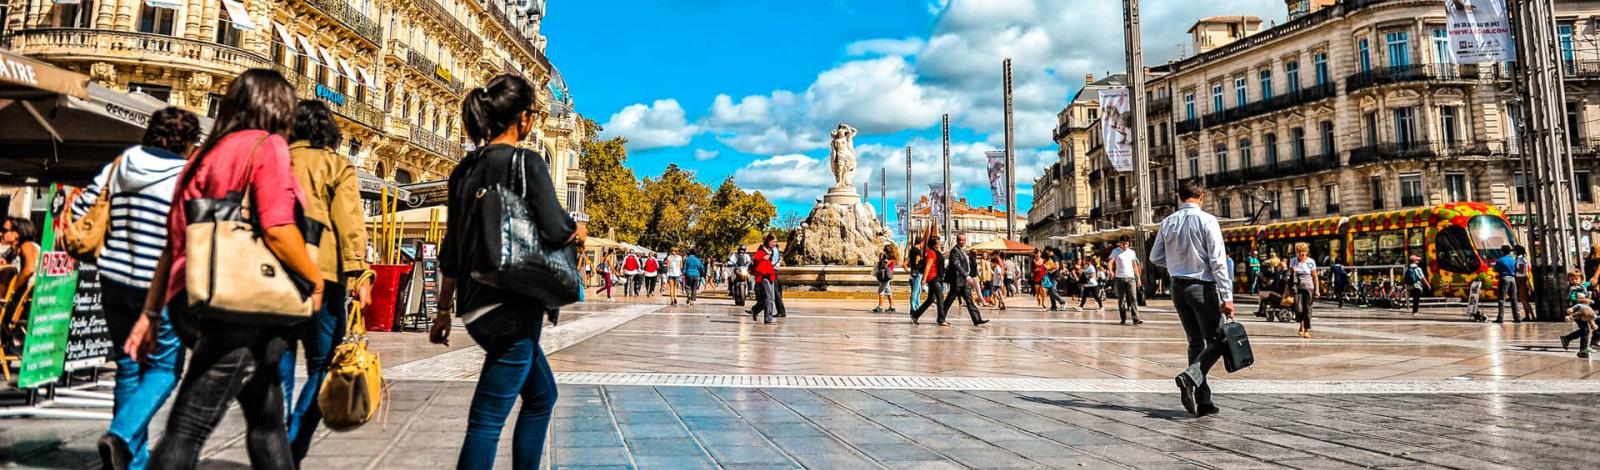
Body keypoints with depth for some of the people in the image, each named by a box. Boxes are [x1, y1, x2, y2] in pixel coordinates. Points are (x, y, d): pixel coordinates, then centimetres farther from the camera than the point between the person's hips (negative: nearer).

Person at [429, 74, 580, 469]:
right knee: (488, 418, -3)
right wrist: (580, 232, 3)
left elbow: (451, 247, 14)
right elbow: (556, 231, -19)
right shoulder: (526, 162, -10)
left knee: (542, 395, 23)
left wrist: (444, 310, 20)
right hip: (512, 306, -8)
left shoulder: (465, 168, 11)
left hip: (476, 305, 9)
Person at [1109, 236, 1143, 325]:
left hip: (1131, 278, 2)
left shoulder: (1132, 252, 12)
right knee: (1121, 299, 3)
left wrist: (1138, 278, 12)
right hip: (1120, 278, -2)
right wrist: (1111, 271, -30)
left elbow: (1135, 266, 16)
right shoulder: (1115, 251, 3)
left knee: (1133, 298, -7)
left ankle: (1136, 319, -11)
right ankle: (1123, 319, 11)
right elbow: (1110, 262, -9)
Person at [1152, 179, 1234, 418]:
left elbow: (1156, 257, 8)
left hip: (1178, 287, 6)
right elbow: (1218, 261, -14)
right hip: (1202, 287, -5)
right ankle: (1191, 375, -22)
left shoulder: (1168, 222, 4)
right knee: (1216, 341, 4)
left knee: (1196, 342, 12)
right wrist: (1227, 297, -15)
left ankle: (1203, 401, 11)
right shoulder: (1206, 220, -10)